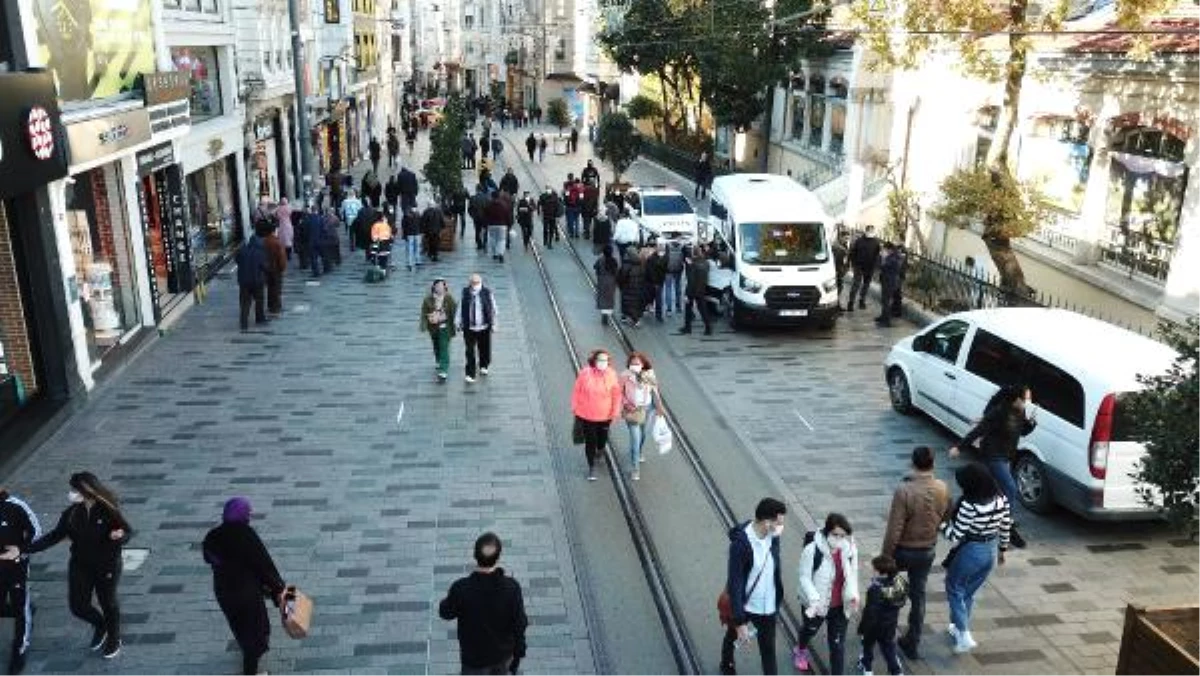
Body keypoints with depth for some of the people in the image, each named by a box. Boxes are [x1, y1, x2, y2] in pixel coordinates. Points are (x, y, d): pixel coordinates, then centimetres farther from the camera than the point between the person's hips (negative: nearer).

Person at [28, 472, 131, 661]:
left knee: (108, 604, 12)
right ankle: (99, 625, 40)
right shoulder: (72, 513, -8)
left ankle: (114, 640, 37)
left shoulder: (108, 511, -20)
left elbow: (127, 530, -14)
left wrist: (120, 536, -38)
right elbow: (55, 535, 0)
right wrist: (28, 549, -7)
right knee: (78, 606, 7)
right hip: (80, 566, 4)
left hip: (107, 566, -4)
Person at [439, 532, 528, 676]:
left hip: (475, 657, -2)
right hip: (503, 653, 2)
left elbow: (446, 613, -9)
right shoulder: (511, 587, -24)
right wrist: (518, 653, 3)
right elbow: (519, 624, -13)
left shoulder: (461, 589, -30)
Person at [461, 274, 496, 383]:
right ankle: (470, 374, 4)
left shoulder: (487, 293, -6)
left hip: (484, 327, 0)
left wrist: (493, 324, 2)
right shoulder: (465, 293, -2)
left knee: (484, 349, 16)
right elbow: (461, 308, 8)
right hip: (469, 328, 0)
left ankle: (483, 367, 42)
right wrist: (460, 323, 8)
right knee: (470, 352, -2)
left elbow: (493, 308, 2)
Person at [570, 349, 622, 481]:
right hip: (586, 415, -2)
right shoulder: (584, 374, -18)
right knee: (590, 441, 6)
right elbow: (576, 391, -6)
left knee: (602, 437, 22)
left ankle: (600, 451, 57)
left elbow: (616, 394, -4)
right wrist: (575, 408, 2)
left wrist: (615, 412, -2)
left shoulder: (611, 375, -14)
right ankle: (591, 467, 23)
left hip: (604, 415, 2)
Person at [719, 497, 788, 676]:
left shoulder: (773, 537, -13)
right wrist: (740, 621, -25)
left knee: (768, 650, 12)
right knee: (733, 636, 25)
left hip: (767, 607, 3)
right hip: (742, 605, -3)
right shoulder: (740, 543, -32)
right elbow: (735, 584, -27)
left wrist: (778, 601, 14)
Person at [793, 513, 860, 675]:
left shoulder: (851, 550, -12)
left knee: (838, 644, 3)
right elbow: (805, 578, -19)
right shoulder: (812, 550, -27)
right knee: (810, 630, 28)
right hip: (815, 604, -1)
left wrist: (853, 595, -14)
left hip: (840, 606, 2)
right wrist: (814, 599, -32)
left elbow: (853, 575, 3)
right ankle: (800, 651, 62)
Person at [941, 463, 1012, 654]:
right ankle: (959, 628, 38)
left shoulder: (969, 505, -29)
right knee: (969, 592, 24)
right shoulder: (1001, 499, -8)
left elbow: (956, 537, -24)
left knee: (955, 590, 15)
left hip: (970, 552, -7)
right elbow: (1006, 527, 5)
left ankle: (964, 636, 7)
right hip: (991, 552, 7)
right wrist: (1002, 550, 18)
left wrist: (941, 524, -8)